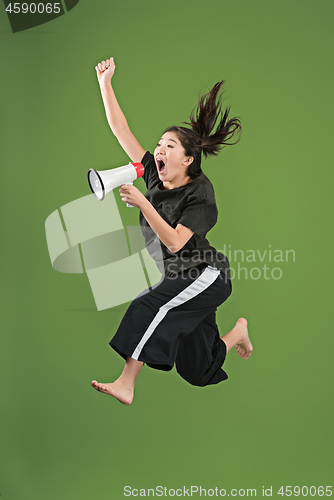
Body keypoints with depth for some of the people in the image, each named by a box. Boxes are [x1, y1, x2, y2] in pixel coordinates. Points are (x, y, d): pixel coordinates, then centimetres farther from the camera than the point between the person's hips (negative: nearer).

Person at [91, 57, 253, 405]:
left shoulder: (199, 193, -19)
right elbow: (121, 130, -4)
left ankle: (125, 385, -24)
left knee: (148, 308, -29)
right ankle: (237, 333, 39)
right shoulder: (154, 176, -2)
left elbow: (175, 242, -31)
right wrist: (105, 83, -9)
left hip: (207, 275, -7)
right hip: (181, 278, 7)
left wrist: (143, 204, -36)